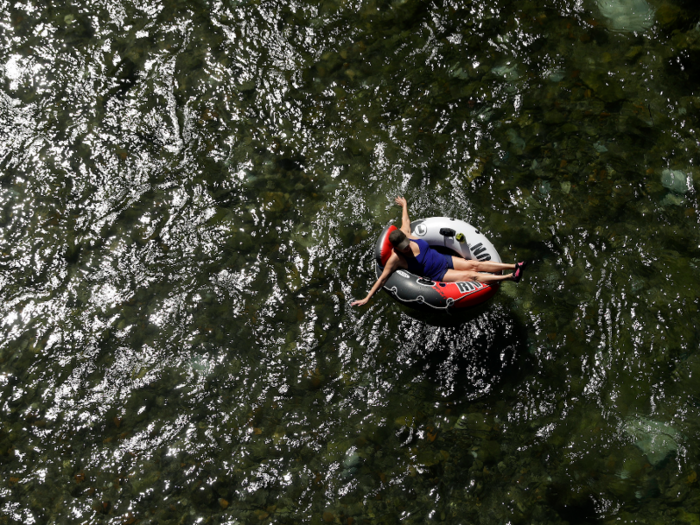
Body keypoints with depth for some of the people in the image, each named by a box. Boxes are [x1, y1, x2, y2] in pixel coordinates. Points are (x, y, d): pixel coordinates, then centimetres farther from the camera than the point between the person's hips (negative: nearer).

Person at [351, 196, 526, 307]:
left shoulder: (405, 235, -8)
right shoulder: (395, 259, -22)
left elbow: (406, 221, 12)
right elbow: (382, 279, -21)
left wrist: (404, 205, 27)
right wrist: (367, 298, -23)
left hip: (444, 259, 6)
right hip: (438, 275, -6)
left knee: (476, 265, -2)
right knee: (472, 276, -14)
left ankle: (513, 266, -2)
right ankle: (509, 277, -17)